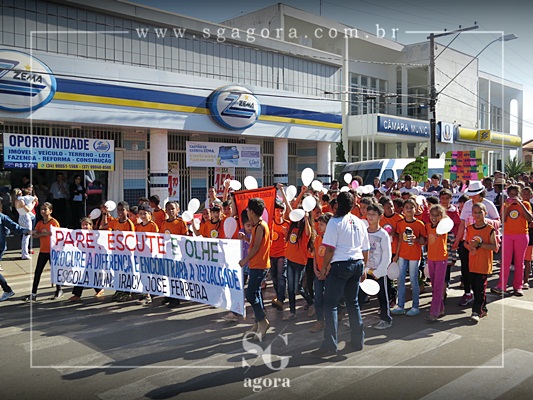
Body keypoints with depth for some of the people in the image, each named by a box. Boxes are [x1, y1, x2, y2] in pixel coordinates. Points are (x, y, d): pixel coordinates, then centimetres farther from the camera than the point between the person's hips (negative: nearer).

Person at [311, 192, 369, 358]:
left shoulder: (335, 222, -10)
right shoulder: (359, 223, 9)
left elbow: (330, 249, -14)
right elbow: (365, 249, 13)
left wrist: (324, 267, -5)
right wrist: (363, 268, 23)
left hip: (339, 265, -6)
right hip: (356, 264, 7)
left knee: (330, 304, -3)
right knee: (353, 302, 16)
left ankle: (330, 345, -5)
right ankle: (358, 340, 22)